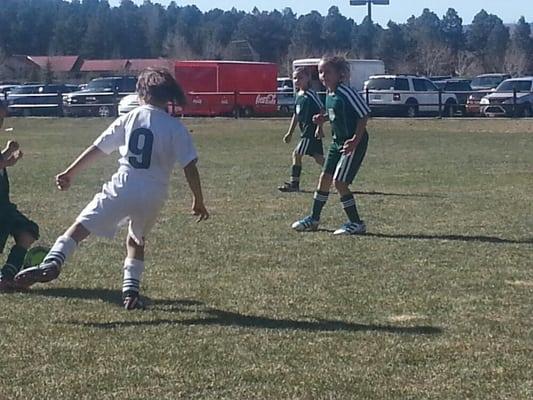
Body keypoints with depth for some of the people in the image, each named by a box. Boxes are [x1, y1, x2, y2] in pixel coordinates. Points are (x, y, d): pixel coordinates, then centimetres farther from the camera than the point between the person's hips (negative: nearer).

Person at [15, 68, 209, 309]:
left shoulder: (129, 119, 7)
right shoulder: (176, 127, 4)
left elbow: (97, 149, 9)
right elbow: (190, 167, -1)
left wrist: (70, 173, 17)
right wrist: (198, 201, 8)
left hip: (122, 188, -2)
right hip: (153, 196, 2)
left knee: (81, 227, -7)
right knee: (136, 240, 26)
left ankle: (52, 263, -30)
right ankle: (131, 290, 17)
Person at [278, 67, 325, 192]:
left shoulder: (311, 94, -12)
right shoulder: (298, 96, 15)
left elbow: (322, 111, -15)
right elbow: (296, 116, 23)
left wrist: (319, 128, -21)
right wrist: (290, 133, 23)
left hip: (313, 131, -9)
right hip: (306, 131, 9)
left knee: (297, 154, -10)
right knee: (318, 158, 10)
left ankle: (294, 183, -5)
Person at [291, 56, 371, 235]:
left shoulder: (346, 93, -19)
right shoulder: (329, 94, 7)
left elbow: (364, 114, -18)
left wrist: (356, 140, -25)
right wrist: (324, 117, 4)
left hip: (353, 142, -9)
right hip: (337, 141, 9)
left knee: (339, 181, -11)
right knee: (325, 178, 12)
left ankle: (356, 223, -1)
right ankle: (314, 219, 25)